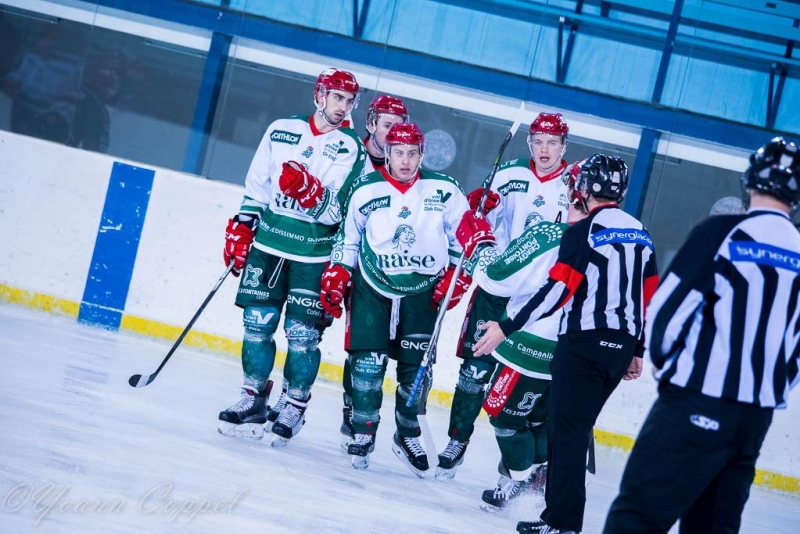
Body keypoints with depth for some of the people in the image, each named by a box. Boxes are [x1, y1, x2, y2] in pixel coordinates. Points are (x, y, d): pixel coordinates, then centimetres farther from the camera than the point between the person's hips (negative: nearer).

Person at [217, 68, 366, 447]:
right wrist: (241, 228, 9)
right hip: (268, 244, 3)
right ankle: (253, 401, 16)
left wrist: (311, 192, -30)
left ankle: (293, 407, 9)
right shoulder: (281, 131, 7)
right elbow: (256, 185, 14)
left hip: (314, 255, -3)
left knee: (303, 334, -4)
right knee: (257, 323, 4)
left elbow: (339, 211, -13)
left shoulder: (351, 148, -3)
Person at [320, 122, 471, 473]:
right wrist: (335, 279, 3)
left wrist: (455, 275, -4)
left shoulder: (444, 191, -7)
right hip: (372, 288, 0)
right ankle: (364, 434, 8)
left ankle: (408, 437, 19)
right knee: (368, 362, -6)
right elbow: (347, 239, 8)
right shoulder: (365, 191, -5)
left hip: (422, 293, 0)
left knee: (415, 369, 2)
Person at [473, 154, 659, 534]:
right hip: (621, 347, 7)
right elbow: (650, 297, 15)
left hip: (584, 342, -7)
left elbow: (558, 289, -16)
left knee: (567, 428, -7)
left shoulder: (583, 231, -8)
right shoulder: (640, 235, 13)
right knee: (577, 426, 16)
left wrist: (507, 328, -13)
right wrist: (636, 352, 24)